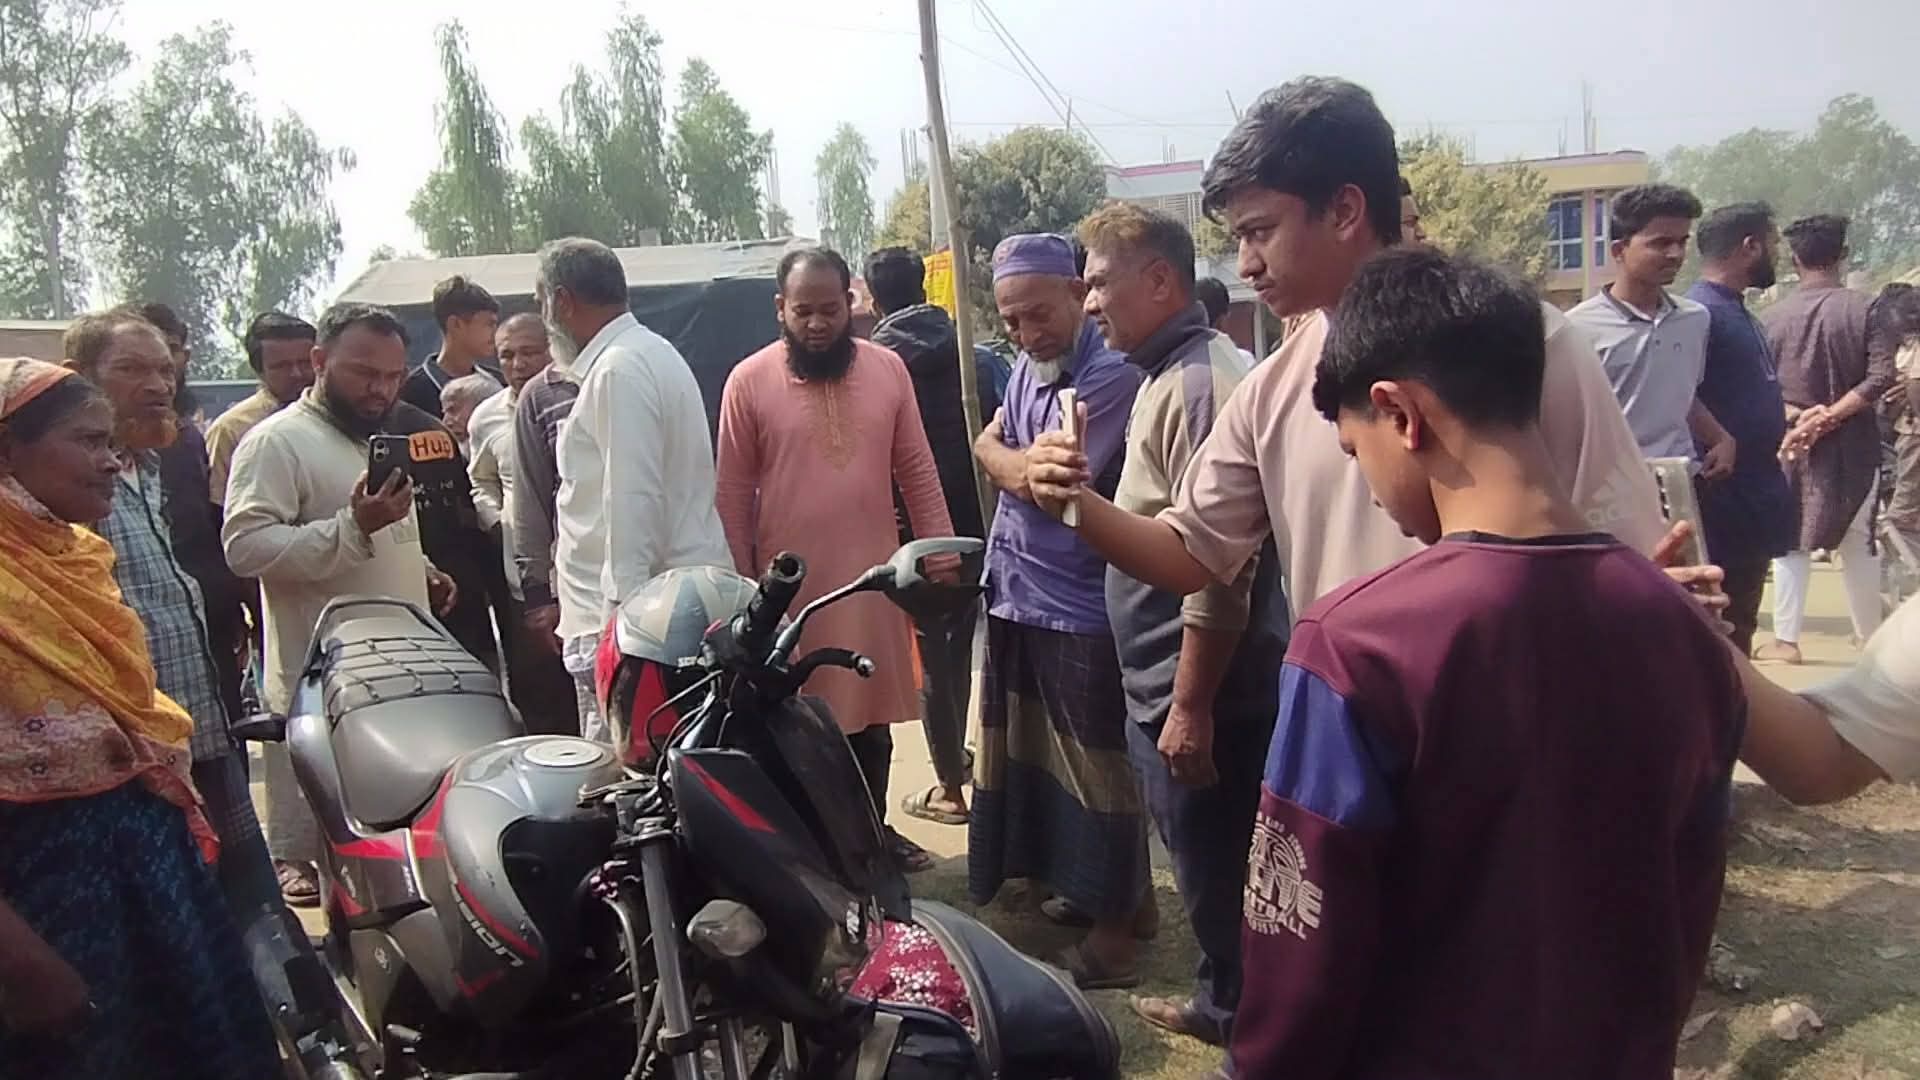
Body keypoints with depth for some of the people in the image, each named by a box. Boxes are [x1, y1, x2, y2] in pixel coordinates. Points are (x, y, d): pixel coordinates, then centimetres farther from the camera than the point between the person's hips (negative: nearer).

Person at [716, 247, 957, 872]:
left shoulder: (887, 369, 2)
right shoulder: (748, 382, -6)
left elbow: (916, 469, 7)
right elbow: (732, 494, -3)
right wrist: (740, 584, -4)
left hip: (873, 575, 3)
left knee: (873, 713, 15)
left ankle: (874, 828, 32)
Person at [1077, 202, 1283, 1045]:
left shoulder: (1200, 383, -20)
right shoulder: (1169, 374, 12)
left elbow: (1218, 559, -25)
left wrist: (1190, 704, -23)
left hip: (1192, 692, -10)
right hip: (1166, 684, 10)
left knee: (1217, 875, 5)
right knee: (1210, 870, 22)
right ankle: (1223, 1005, 38)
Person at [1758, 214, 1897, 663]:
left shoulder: (1773, 315, -2)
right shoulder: (1864, 309, -7)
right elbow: (1881, 376, -14)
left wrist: (1793, 414, -8)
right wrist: (1830, 415, -14)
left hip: (1791, 443, 0)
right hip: (1851, 444, 0)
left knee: (1792, 541, 7)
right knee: (1858, 543, 11)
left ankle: (1785, 640, 5)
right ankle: (1871, 636, 22)